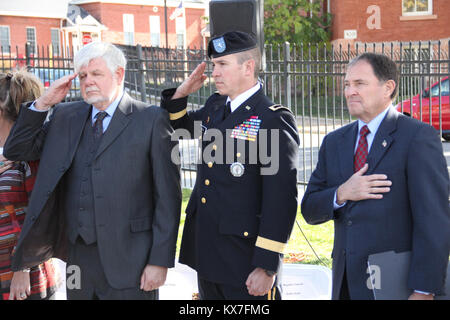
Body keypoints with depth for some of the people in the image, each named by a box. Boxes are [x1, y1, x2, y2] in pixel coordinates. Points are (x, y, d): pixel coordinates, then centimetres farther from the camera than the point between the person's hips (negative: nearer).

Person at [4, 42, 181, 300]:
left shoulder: (152, 120, -5)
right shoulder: (65, 116, 10)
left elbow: (168, 196, -7)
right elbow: (16, 151, 12)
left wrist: (160, 260, -10)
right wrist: (43, 103, 0)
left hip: (128, 259, -4)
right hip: (78, 255, 5)